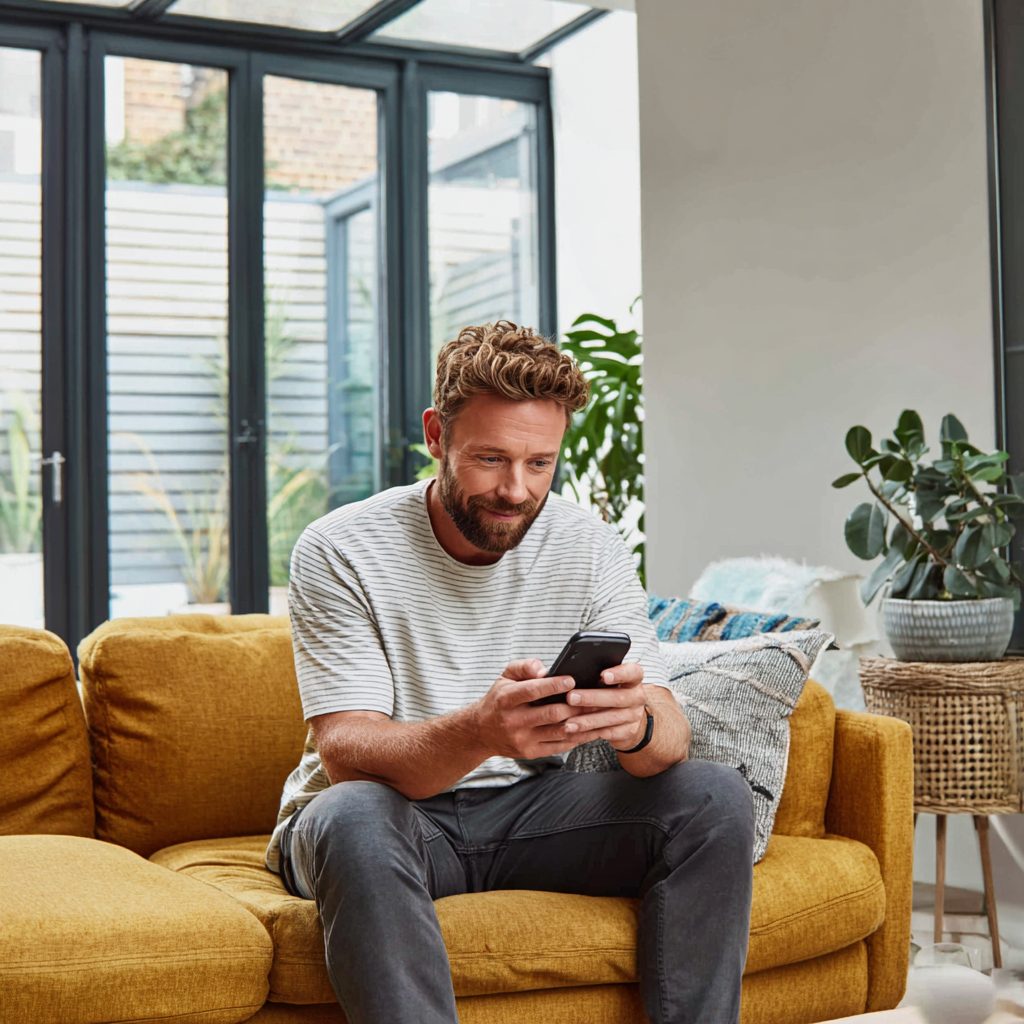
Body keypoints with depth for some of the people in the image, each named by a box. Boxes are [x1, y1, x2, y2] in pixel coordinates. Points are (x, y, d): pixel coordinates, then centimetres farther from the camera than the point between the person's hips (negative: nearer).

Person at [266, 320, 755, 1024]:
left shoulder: (592, 549, -4)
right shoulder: (339, 552, -15)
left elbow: (671, 739, -10)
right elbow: (345, 754, -23)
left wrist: (636, 723, -37)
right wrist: (480, 732, -44)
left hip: (528, 809, 4)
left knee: (716, 799, -17)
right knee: (353, 816, -38)